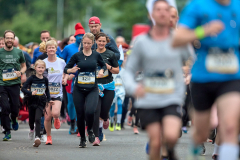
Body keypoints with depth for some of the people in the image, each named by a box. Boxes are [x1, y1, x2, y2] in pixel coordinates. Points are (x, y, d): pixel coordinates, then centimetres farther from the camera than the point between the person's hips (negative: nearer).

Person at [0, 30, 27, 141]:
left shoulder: (19, 52, 7)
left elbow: (24, 66, 17)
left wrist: (20, 72, -3)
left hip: (15, 83, 1)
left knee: (15, 107, 1)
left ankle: (14, 119, 37)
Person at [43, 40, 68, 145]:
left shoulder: (61, 62, 2)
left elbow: (66, 73, 19)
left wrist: (65, 79, -1)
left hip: (58, 93, 0)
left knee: (55, 113, -21)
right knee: (47, 117, -3)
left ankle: (57, 119, 18)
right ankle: (48, 137, 15)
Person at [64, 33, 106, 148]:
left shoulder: (96, 55, 3)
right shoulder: (77, 56, 0)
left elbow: (103, 65, 20)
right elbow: (66, 69, 2)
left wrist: (101, 71, -1)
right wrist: (71, 70, -20)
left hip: (92, 89, -1)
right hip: (79, 90, 1)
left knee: (90, 111, -22)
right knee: (80, 115, 2)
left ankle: (90, 130, 8)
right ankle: (82, 138, 21)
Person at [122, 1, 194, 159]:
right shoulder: (142, 42, 3)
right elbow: (129, 70, 5)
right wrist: (133, 87, -14)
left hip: (172, 100, -1)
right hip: (148, 100, 1)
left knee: (171, 136, -22)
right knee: (155, 142, -7)